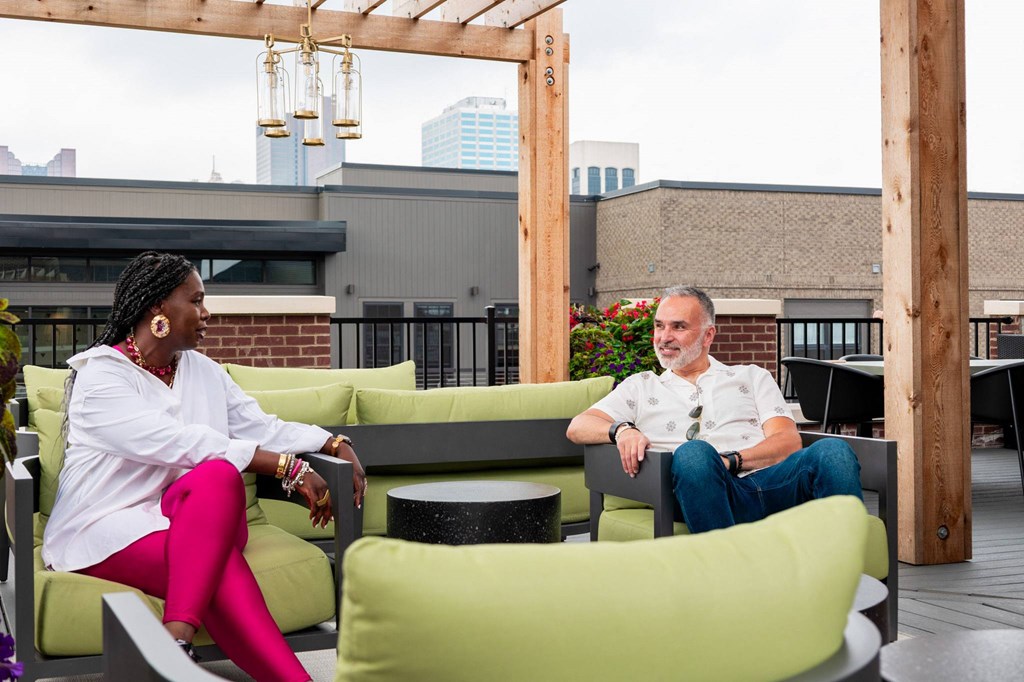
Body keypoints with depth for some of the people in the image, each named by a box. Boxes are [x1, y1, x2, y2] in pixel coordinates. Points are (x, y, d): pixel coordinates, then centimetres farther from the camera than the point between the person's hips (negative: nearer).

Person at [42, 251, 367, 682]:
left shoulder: (204, 371, 14)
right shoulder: (100, 375, -9)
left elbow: (263, 428, 11)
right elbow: (181, 445, -21)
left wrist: (335, 444, -9)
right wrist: (288, 468, -26)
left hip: (195, 524, 5)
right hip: (106, 529, -5)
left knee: (219, 478, -33)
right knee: (220, 537, -37)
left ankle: (177, 640, -43)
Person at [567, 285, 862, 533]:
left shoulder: (752, 377, 27)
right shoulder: (640, 386, 28)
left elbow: (788, 442, 12)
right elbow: (578, 427, 17)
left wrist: (730, 461, -8)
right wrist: (621, 430, -7)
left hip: (772, 483, 2)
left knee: (832, 450, -30)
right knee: (693, 452, -36)